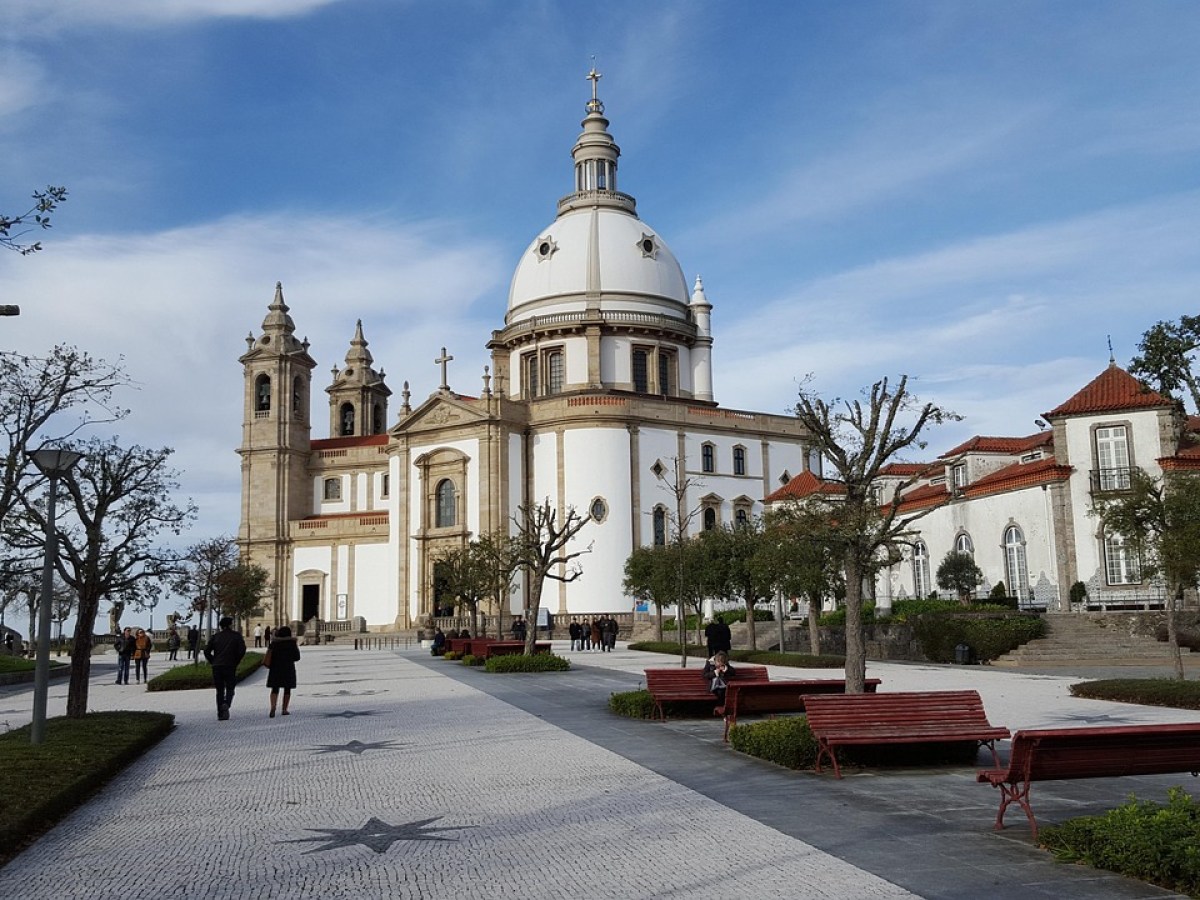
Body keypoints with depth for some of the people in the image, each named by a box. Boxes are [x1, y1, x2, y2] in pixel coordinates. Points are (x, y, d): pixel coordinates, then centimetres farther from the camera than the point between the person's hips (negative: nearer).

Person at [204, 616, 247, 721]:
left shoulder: (215, 636, 8)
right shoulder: (236, 635, 2)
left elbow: (206, 651, 1)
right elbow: (242, 650, -10)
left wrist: (213, 662, 10)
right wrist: (236, 662, 2)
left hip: (217, 666, 2)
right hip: (230, 666, -2)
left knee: (220, 691, 12)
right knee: (230, 689, 9)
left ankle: (220, 714, 8)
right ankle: (226, 704, -19)